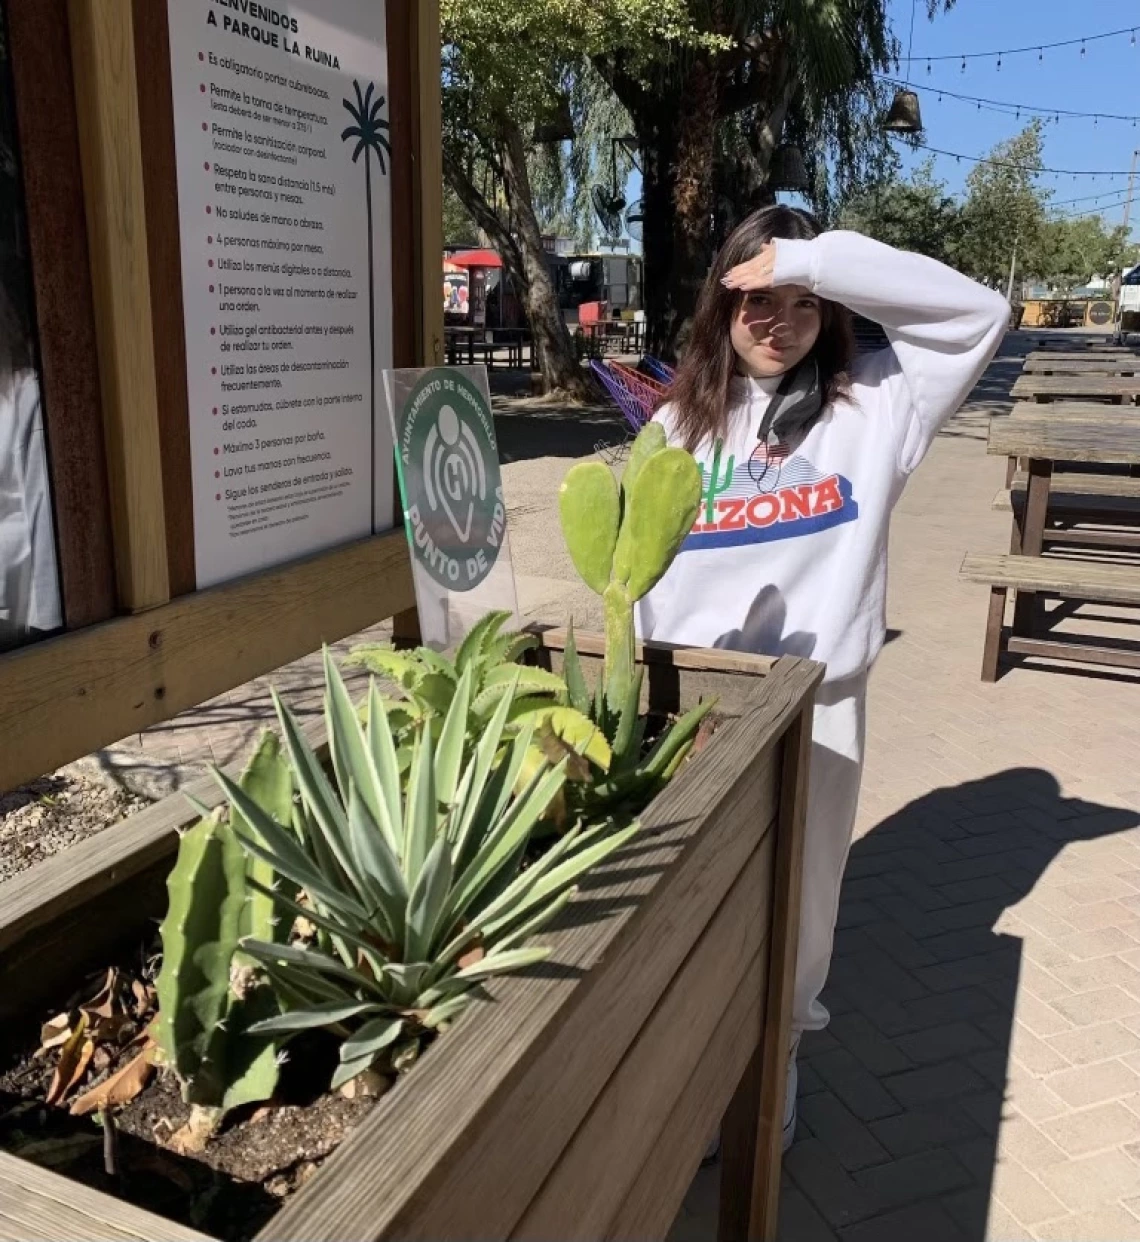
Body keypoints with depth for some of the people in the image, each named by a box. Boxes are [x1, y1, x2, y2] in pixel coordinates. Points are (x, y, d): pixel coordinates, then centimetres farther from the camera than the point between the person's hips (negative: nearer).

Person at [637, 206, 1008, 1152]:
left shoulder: (870, 406, -1)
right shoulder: (679, 424, 5)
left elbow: (979, 313, -13)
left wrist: (809, 260, -17)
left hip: (816, 701, -2)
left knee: (795, 896, 13)